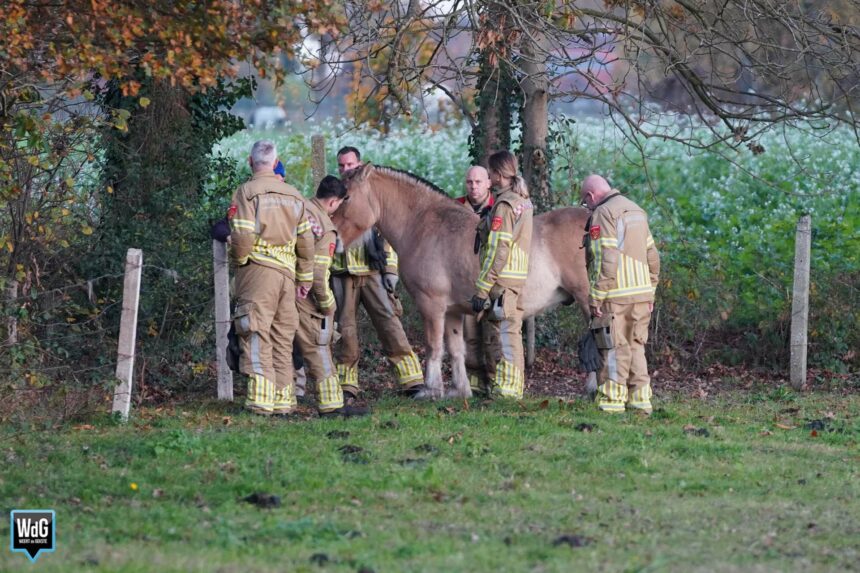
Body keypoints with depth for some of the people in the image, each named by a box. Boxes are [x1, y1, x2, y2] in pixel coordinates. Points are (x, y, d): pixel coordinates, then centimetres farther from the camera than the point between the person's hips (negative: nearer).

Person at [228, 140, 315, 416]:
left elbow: (242, 236, -15)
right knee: (282, 339, 11)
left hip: (257, 269, -5)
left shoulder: (247, 191, -6)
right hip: (287, 272, 5)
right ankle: (283, 399, 12)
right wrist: (304, 279, 17)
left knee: (257, 337, -7)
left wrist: (237, 259, 4)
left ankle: (261, 400, -14)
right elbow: (306, 240, 11)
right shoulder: (293, 195, 12)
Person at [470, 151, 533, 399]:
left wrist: (482, 288, -18)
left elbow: (497, 251, -20)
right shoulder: (523, 202, 13)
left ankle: (507, 389, -4)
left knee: (503, 336, -5)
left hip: (501, 281, -9)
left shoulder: (504, 205, -16)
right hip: (517, 281, 9)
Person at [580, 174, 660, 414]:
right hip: (641, 295, 8)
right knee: (635, 348, 14)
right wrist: (650, 292, 21)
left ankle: (613, 401, -3)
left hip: (616, 296, -8)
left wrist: (596, 298, -15)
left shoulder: (602, 214, -10)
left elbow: (605, 261, -18)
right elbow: (652, 257, 17)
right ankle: (640, 400, 14)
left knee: (615, 350, -4)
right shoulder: (637, 210, 16)